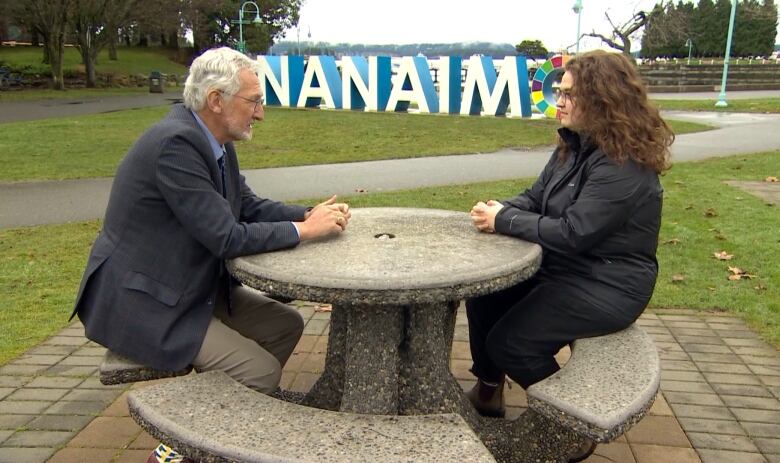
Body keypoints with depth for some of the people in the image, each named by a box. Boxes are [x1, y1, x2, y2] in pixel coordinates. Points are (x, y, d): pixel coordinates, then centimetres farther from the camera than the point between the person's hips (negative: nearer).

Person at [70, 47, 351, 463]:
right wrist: (303, 230, -18)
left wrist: (309, 215, -7)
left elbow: (249, 206, 9)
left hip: (194, 287, 10)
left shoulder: (212, 140, 3)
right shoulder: (175, 143, -25)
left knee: (286, 324, 10)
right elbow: (226, 238, -27)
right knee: (262, 373, -14)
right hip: (141, 303, -10)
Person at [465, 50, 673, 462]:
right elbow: (536, 197, 8)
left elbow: (572, 233, -29)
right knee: (482, 295, 3)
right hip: (563, 267, 9)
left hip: (607, 286, -9)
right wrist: (501, 209, -13)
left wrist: (503, 222, -22)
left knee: (510, 342, -14)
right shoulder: (575, 145, 4)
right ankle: (487, 391, 21)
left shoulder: (624, 165, -25)